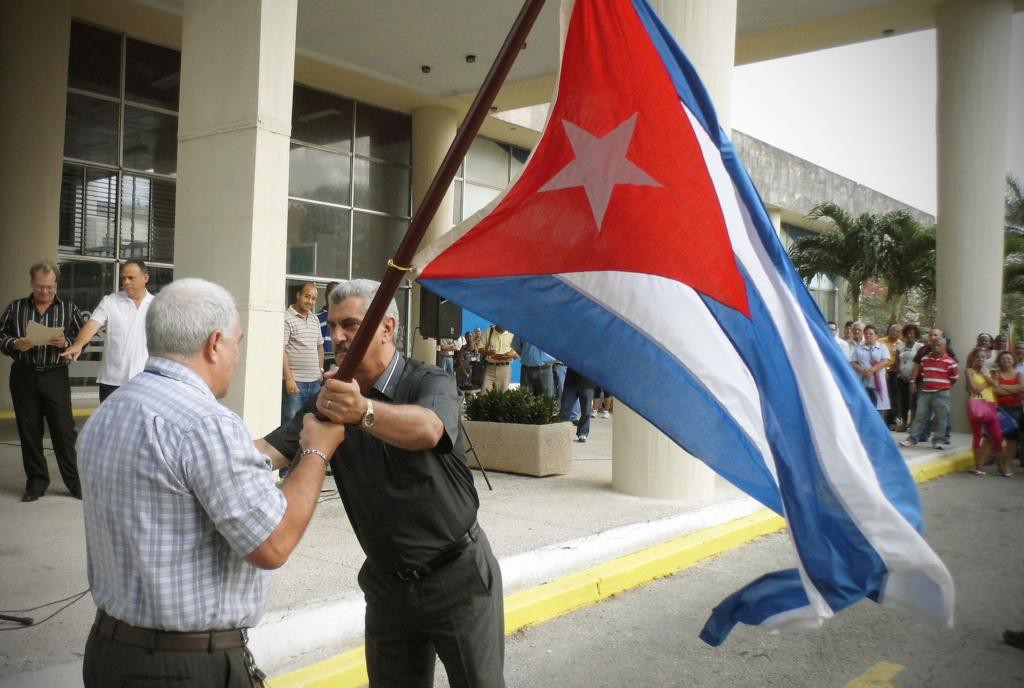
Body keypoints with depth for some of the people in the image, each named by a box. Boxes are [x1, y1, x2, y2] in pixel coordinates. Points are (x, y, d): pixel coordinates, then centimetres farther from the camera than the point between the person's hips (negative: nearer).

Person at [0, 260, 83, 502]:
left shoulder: (69, 309, 4)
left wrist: (66, 342, -18)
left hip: (56, 376, -2)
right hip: (24, 376, 2)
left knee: (64, 430, -2)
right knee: (29, 430, 6)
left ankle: (74, 481, 7)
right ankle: (36, 481, 17)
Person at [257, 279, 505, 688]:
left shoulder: (431, 383, -14)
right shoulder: (333, 400, 3)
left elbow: (426, 430, -38)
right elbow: (268, 450, -9)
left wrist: (364, 412, -56)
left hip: (457, 577, -4)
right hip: (387, 584, 5)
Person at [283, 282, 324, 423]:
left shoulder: (315, 319, 15)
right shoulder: (287, 319, -8)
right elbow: (281, 351, -13)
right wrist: (289, 378, -17)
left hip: (315, 381, 7)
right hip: (295, 381, -7)